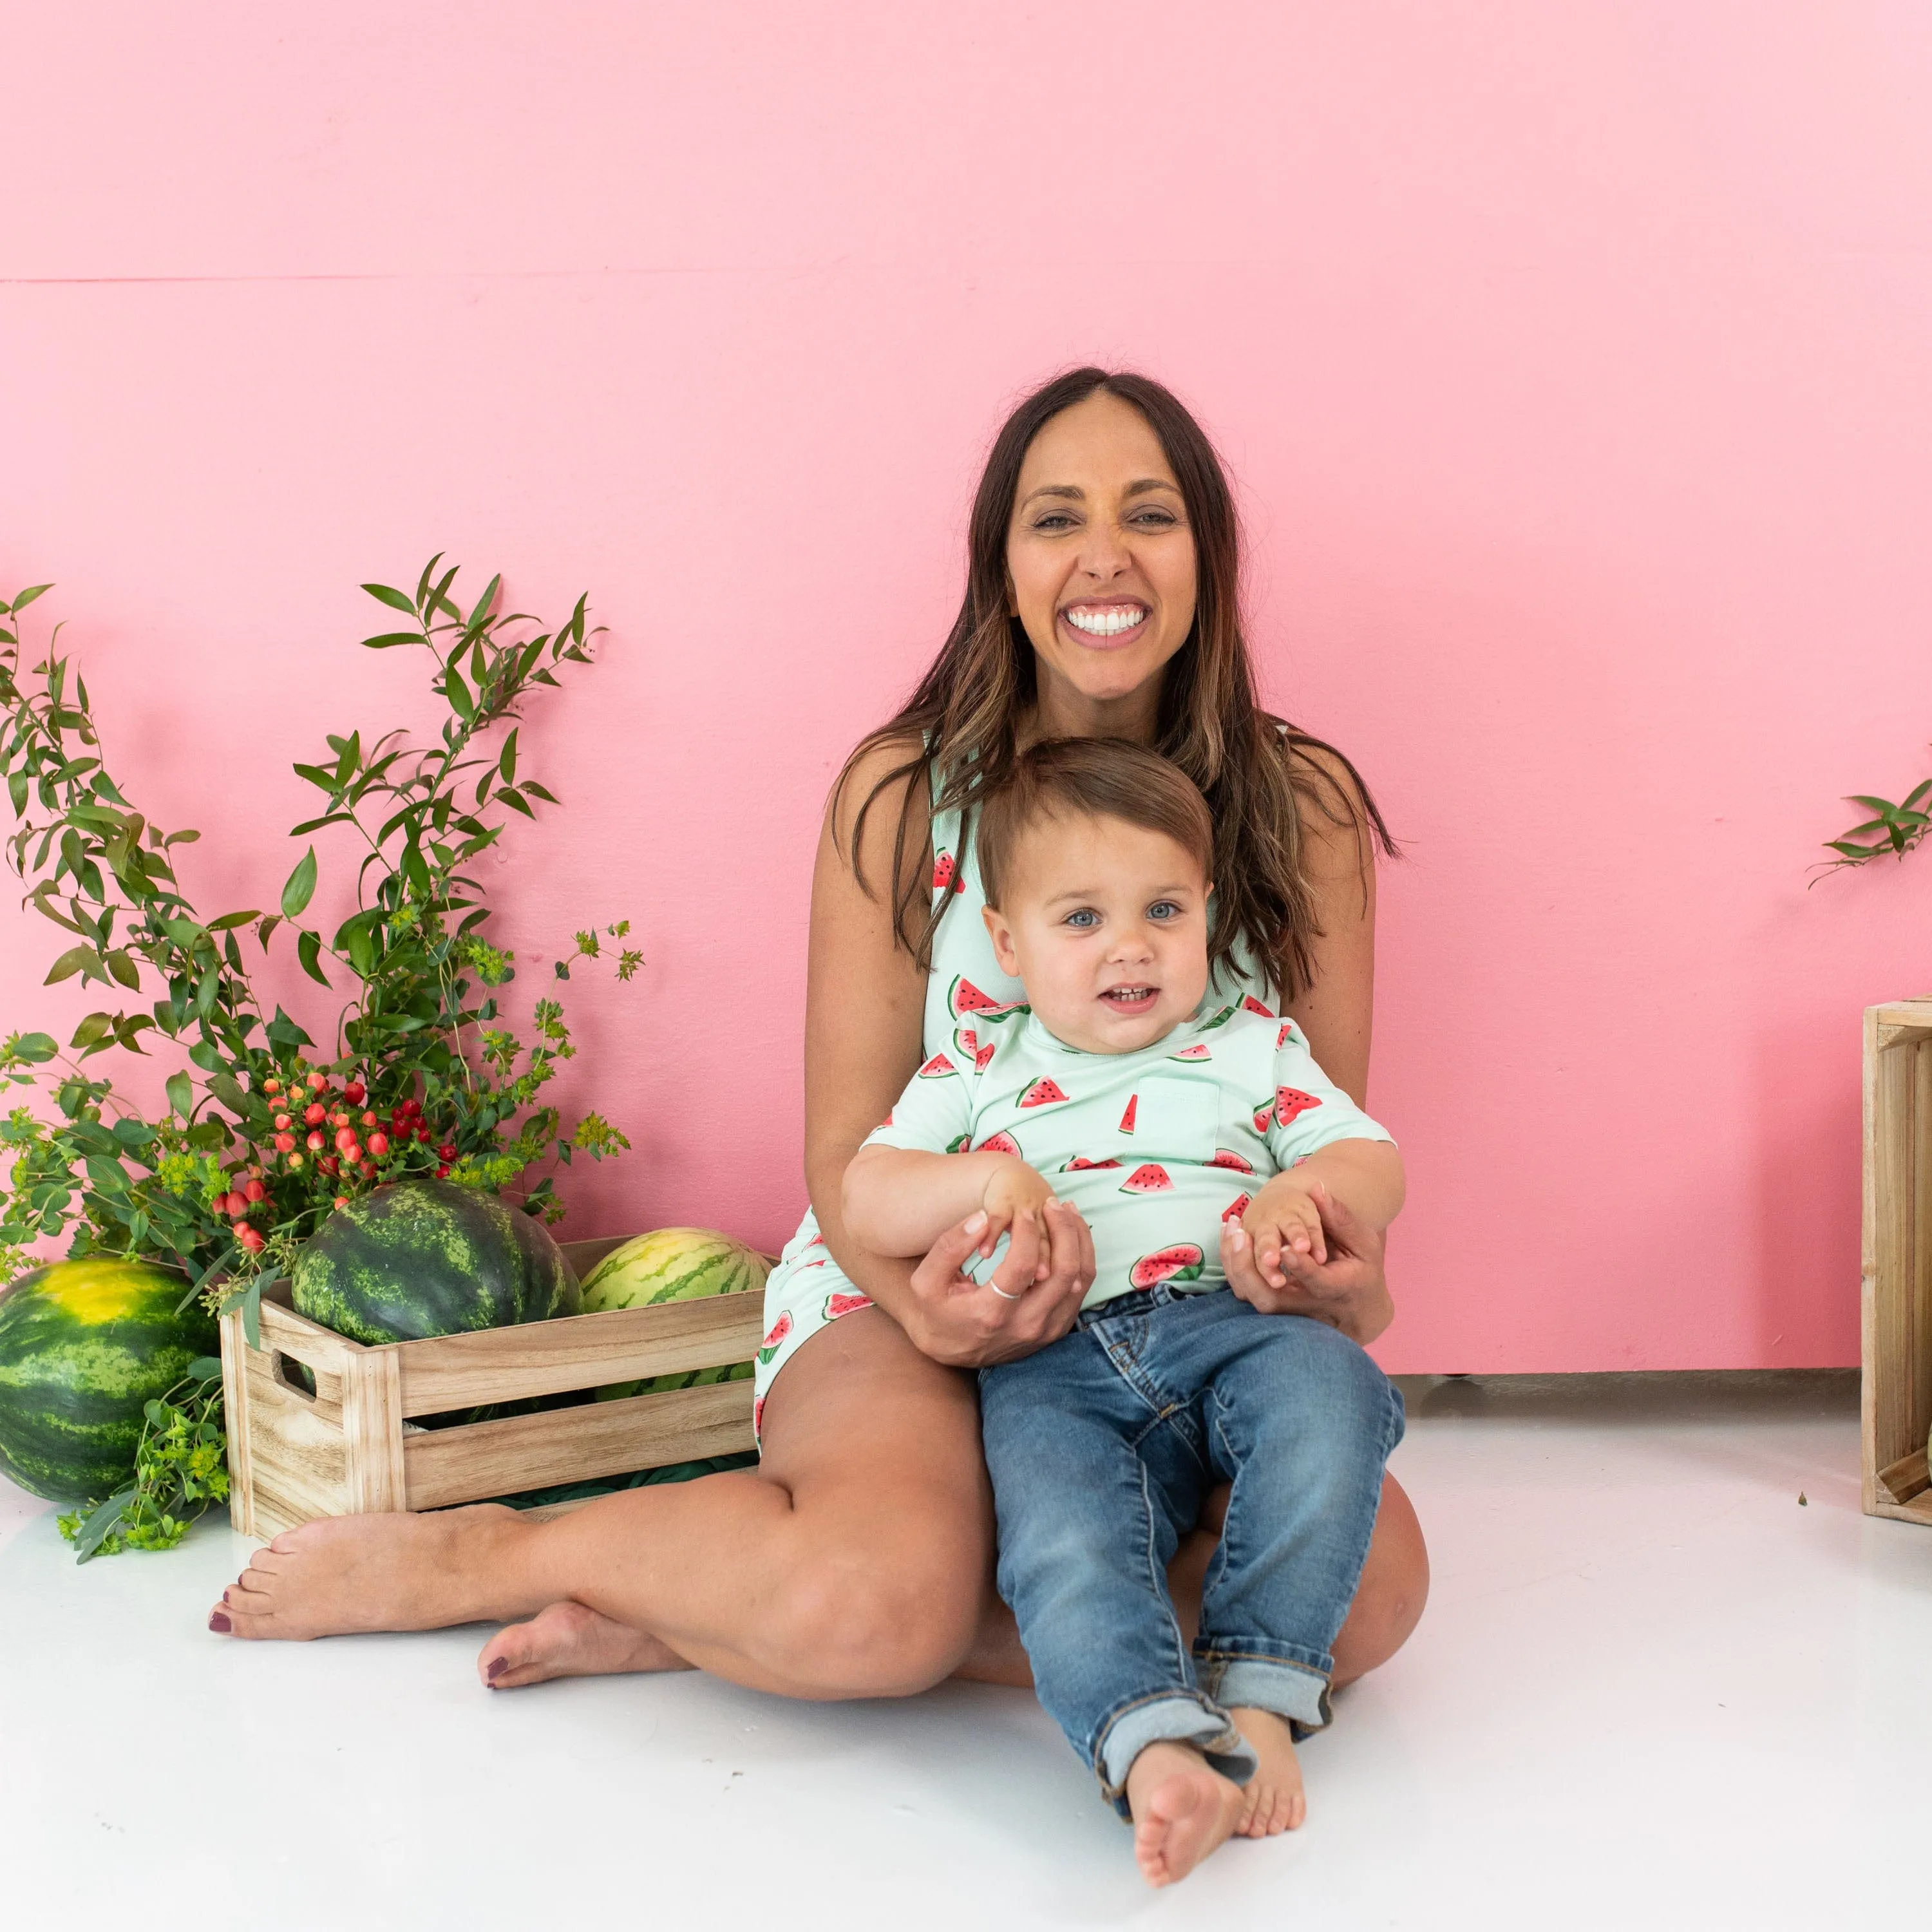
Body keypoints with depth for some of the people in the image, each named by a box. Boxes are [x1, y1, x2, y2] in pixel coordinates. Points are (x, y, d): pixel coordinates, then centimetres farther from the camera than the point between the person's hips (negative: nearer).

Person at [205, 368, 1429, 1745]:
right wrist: (928, 1305, -24)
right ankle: (483, 1555, -6)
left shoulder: (1302, 806, 1)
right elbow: (850, 1146, -2)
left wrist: (1346, 1288, -19)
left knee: (1375, 1579, -30)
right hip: (911, 1284, -3)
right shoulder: (900, 797, -3)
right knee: (886, 1591, -37)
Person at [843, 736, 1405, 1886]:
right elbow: (864, 1201, 12)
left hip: (1231, 1323, 1)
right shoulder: (978, 1076, 20)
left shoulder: (1251, 1047, 21)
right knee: (1061, 1534, -34)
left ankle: (1258, 1695, -29)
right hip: (1053, 1366, -1)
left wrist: (1303, 1190, -10)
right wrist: (976, 1183, -9)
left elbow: (1375, 1163, 15)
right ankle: (1155, 1743, -51)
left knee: (1330, 1389, -33)